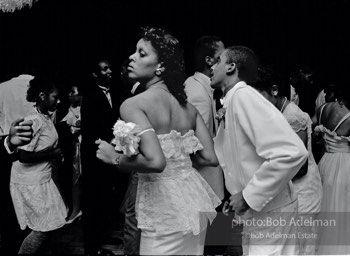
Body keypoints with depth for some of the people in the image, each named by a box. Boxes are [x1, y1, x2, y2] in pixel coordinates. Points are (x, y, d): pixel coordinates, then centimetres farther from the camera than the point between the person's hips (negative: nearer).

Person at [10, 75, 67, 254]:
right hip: (30, 183, -9)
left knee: (46, 226, 14)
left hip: (42, 179, 9)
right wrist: (52, 154, -17)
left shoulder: (46, 118, 7)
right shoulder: (33, 121, -20)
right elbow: (24, 156, -25)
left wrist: (56, 154, -1)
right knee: (42, 229, 1)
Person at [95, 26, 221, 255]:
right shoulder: (188, 106, 4)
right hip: (193, 197, 7)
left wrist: (115, 158, -12)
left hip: (165, 207, -6)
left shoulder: (133, 104, -16)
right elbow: (211, 158, 2)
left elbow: (155, 161, -28)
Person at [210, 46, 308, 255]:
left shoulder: (243, 96, -19)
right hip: (254, 211, 8)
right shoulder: (233, 100, 8)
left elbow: (293, 152, -29)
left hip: (268, 211, -8)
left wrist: (250, 196, -22)